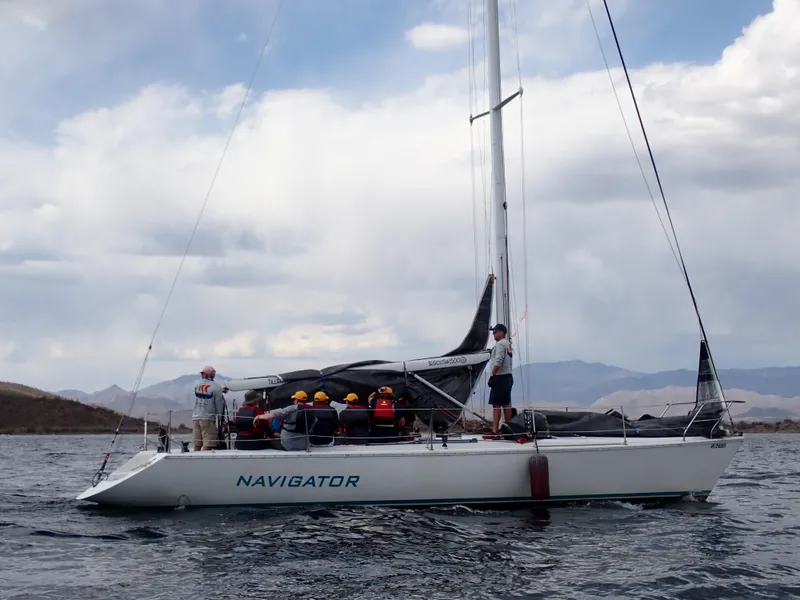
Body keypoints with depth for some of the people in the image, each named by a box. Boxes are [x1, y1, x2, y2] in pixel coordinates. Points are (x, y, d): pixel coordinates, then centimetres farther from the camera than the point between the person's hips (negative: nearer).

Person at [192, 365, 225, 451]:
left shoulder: (197, 385, 5)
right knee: (207, 446, -6)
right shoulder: (217, 387, -9)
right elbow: (219, 405, -6)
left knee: (197, 446, 9)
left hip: (195, 418, 5)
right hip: (208, 419, -5)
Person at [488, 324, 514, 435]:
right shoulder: (508, 344, 18)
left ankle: (495, 430, -16)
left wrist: (492, 375, -21)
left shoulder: (500, 344, -11)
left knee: (496, 404, -12)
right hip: (508, 376, 10)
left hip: (500, 377, -10)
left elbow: (498, 362, -22)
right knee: (506, 404, 12)